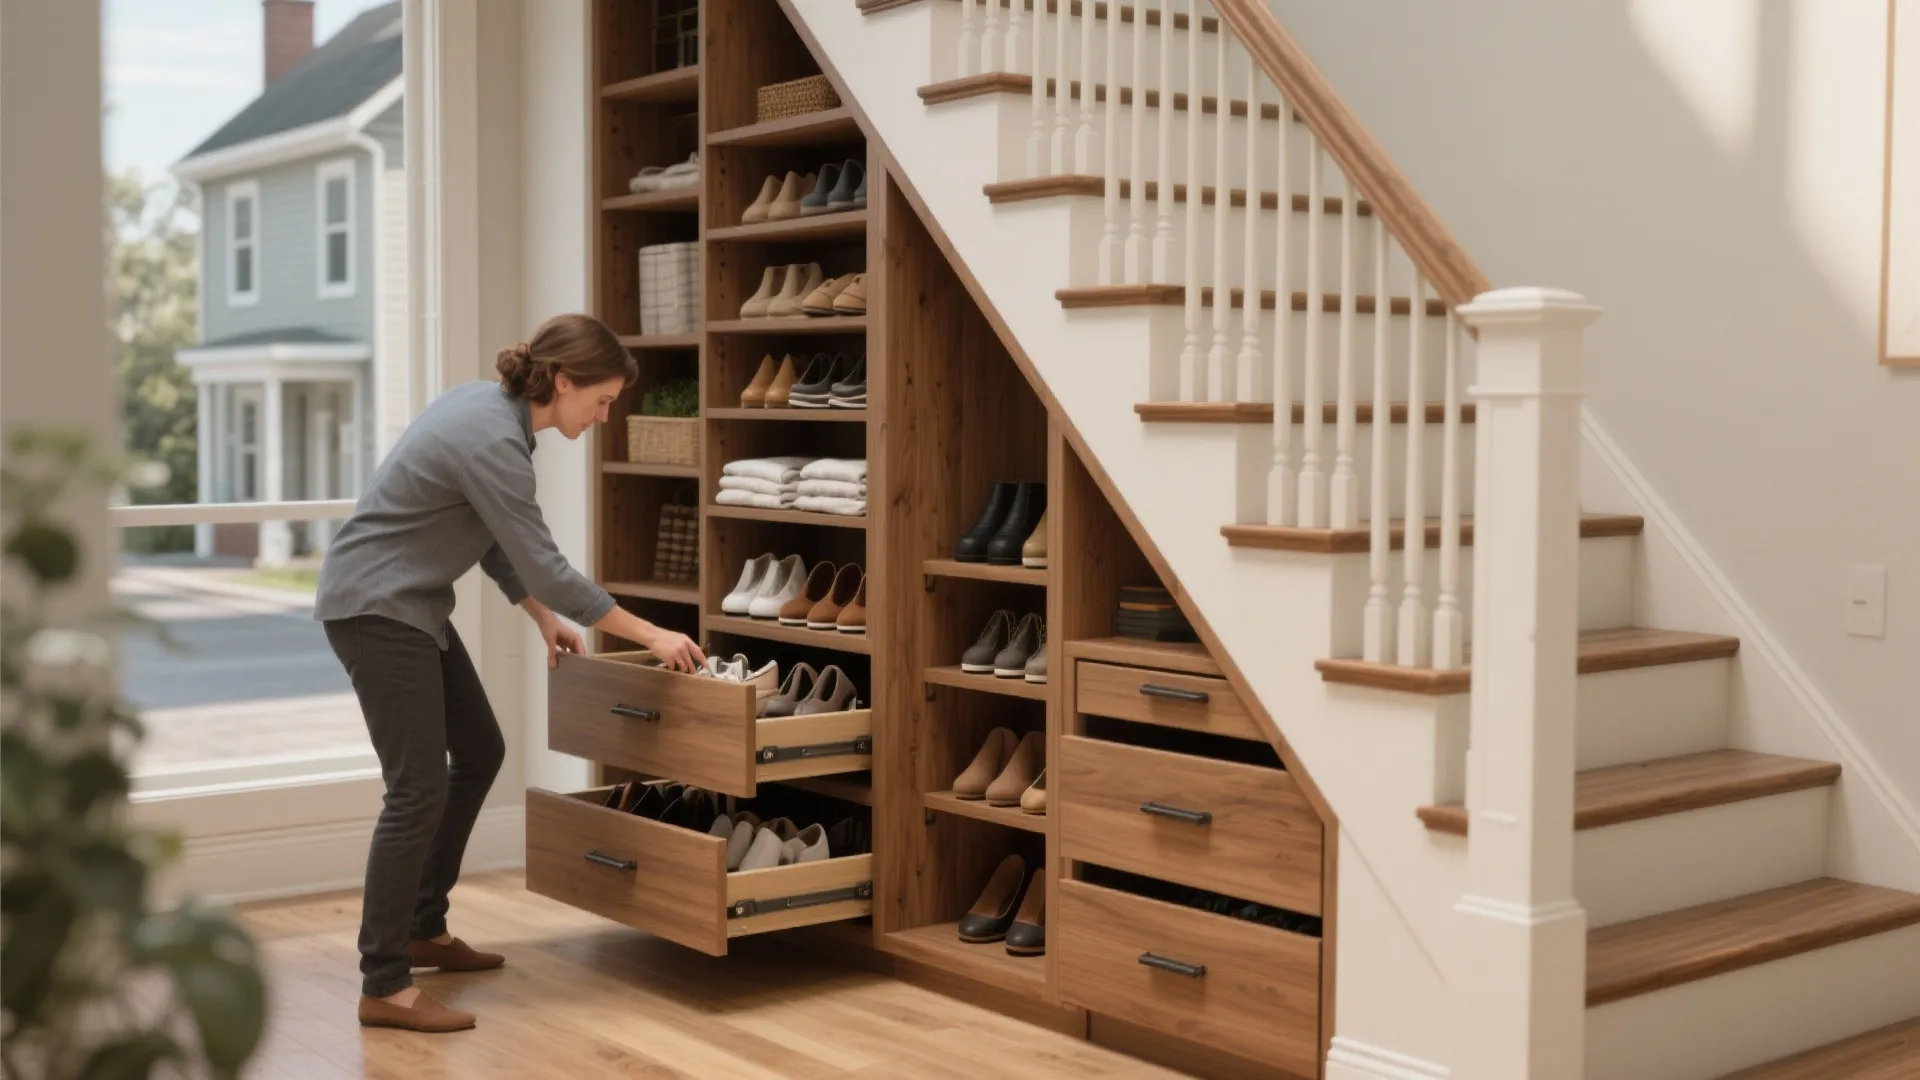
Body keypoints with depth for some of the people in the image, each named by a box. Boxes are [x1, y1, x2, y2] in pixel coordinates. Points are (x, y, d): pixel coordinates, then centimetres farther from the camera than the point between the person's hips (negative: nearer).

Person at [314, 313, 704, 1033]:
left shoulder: (494, 410, 5)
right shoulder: (491, 439, -25)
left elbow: (497, 540, 16)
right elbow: (547, 565, -23)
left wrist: (546, 620, 16)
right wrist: (652, 636, -16)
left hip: (409, 603, 10)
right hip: (374, 608, -10)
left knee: (479, 752, 16)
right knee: (419, 787, -10)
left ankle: (423, 930, 26)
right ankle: (384, 987, -4)